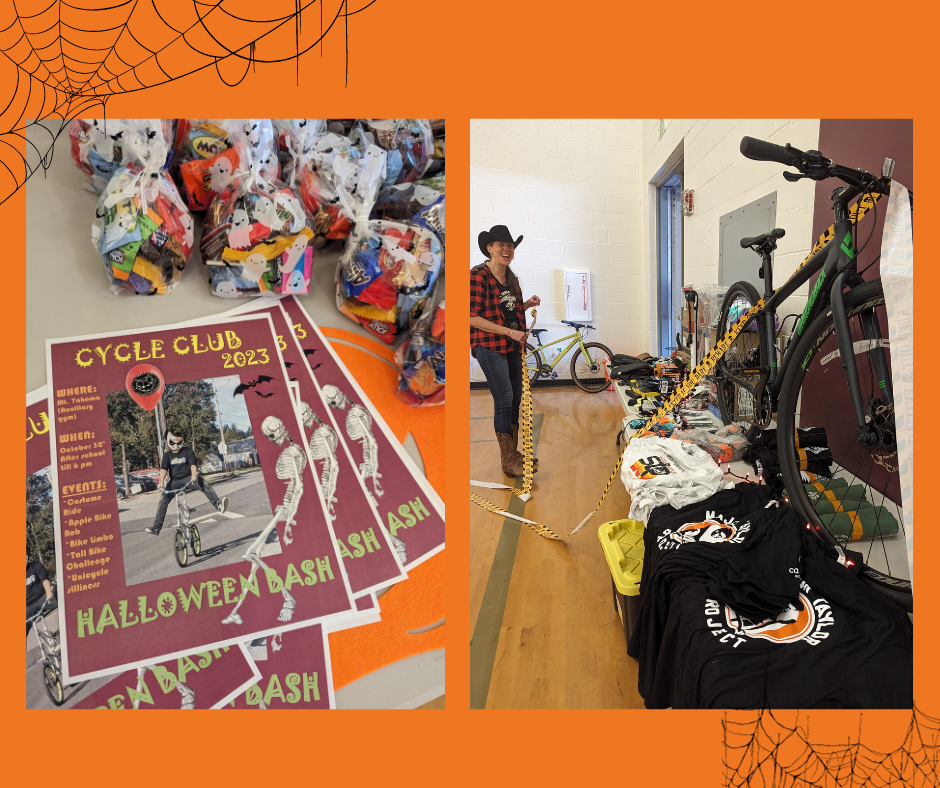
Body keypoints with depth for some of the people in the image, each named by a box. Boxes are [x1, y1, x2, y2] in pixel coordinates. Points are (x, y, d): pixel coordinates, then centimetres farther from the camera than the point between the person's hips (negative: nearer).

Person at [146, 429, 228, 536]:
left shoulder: (188, 451, 1)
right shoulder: (167, 455, 6)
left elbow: (193, 464, -13)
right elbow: (163, 469, -7)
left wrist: (194, 475, -34)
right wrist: (161, 482, -25)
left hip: (188, 478, -2)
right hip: (174, 481, 2)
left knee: (203, 483, -31)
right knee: (163, 499, -15)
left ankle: (218, 504, -43)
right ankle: (156, 526, -10)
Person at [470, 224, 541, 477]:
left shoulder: (511, 279, 12)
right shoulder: (478, 275, -12)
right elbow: (473, 318, -17)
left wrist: (526, 304, 3)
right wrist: (510, 332, -20)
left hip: (512, 346, 8)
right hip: (489, 346, -8)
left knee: (516, 398, 11)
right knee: (504, 399, -7)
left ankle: (514, 453, 24)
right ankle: (508, 462, 4)